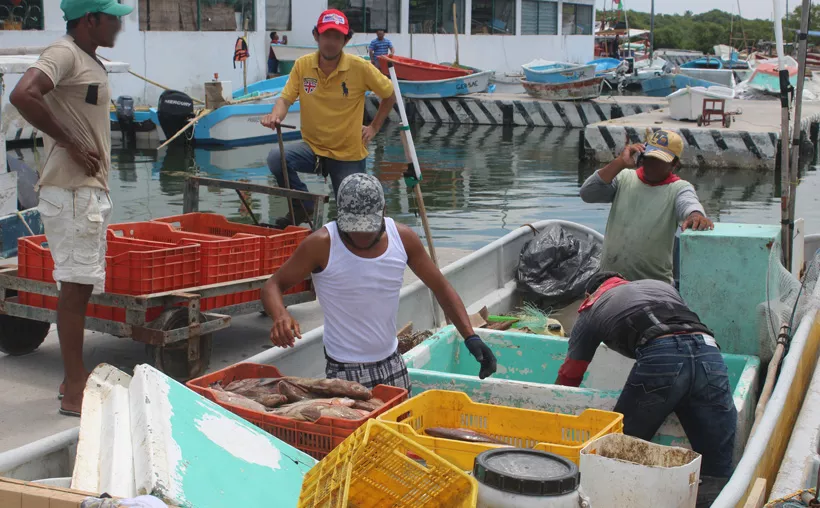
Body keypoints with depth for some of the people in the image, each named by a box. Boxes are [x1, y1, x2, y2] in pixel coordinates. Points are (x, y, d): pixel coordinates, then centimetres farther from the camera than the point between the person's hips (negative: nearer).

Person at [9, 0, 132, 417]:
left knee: (81, 284, 13)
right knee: (74, 284, -7)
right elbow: (23, 95, -29)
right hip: (70, 191, -10)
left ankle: (76, 380, 22)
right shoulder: (63, 54, -13)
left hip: (90, 189, 10)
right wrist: (70, 144, -23)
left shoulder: (91, 62, 17)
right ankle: (74, 392, -2)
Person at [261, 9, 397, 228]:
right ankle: (303, 207, -6)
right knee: (277, 157, -28)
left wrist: (374, 127, 1)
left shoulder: (360, 68, -12)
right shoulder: (303, 65, -5)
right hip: (313, 147, 2)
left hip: (349, 155, -1)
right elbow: (286, 98, -7)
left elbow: (389, 95, 1)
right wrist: (276, 116, -28)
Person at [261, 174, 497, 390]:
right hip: (345, 372, -5)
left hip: (393, 364, 5)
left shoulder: (403, 238, -4)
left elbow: (441, 287, 5)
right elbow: (273, 285, -9)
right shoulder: (322, 244, -16)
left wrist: (470, 337, -6)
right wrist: (281, 316, -32)